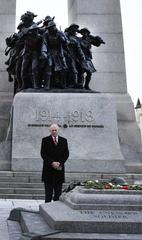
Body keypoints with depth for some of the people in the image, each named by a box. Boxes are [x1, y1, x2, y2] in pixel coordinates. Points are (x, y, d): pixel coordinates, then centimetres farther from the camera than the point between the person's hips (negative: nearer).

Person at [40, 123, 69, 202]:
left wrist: (60, 163, -7)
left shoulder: (64, 140, 10)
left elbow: (66, 154, 7)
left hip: (59, 169, 2)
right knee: (48, 192, 0)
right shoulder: (45, 140, 3)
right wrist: (52, 162, -13)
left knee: (58, 192, 4)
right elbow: (43, 154, -3)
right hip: (48, 169, -2)